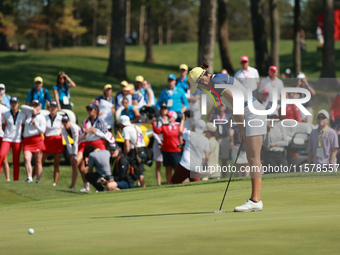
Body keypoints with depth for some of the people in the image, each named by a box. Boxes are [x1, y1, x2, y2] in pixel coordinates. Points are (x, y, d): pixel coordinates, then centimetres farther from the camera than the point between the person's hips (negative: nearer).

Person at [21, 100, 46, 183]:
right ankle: (29, 178, -26)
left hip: (37, 140, -4)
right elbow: (23, 107, 9)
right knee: (26, 159, -17)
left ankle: (38, 180, -5)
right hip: (27, 141, 4)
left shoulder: (41, 118, 3)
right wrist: (32, 109, 0)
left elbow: (42, 130, -5)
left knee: (38, 161, -4)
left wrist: (36, 125, -21)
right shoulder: (29, 113, 18)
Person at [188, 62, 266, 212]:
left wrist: (242, 127, -11)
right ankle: (255, 199, 8)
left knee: (254, 158, -13)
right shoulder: (220, 80, 18)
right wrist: (241, 129, 14)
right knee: (252, 159, 8)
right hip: (249, 116, 10)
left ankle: (256, 201, -17)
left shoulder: (216, 82, -12)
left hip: (253, 114, -10)